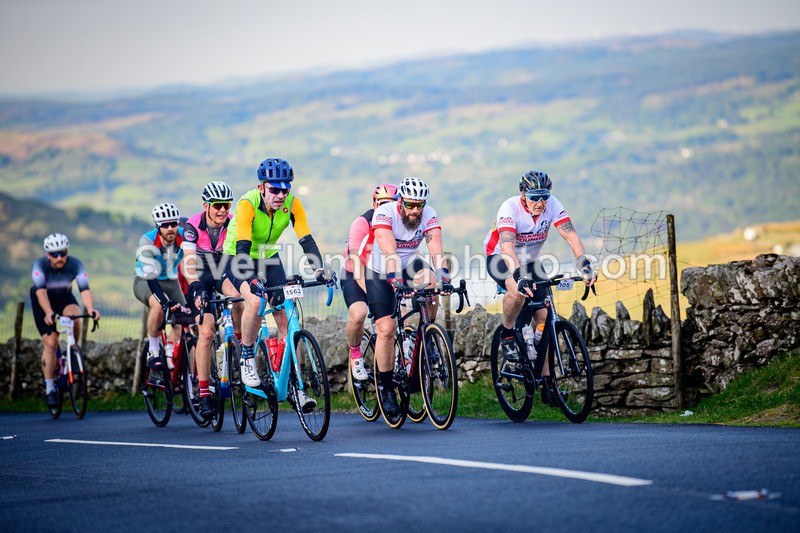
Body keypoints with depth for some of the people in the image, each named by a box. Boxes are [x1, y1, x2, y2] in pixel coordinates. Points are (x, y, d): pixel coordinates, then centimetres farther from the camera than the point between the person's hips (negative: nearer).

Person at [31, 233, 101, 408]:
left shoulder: (75, 264, -25)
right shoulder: (40, 265, -29)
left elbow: (85, 289, -34)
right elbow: (41, 292, -41)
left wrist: (90, 309, -53)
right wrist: (49, 313, -56)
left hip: (64, 298, 1)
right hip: (43, 302, -1)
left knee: (75, 316, -33)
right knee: (50, 343, -12)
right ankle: (49, 389, -1)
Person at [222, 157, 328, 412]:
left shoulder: (292, 204, -19)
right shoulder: (247, 204, -30)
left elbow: (307, 241, -23)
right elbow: (243, 247, -38)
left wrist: (319, 270, -39)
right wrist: (253, 280, -53)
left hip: (268, 258, 4)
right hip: (238, 258, -4)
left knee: (285, 317, -8)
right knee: (255, 301, -32)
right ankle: (247, 359, -9)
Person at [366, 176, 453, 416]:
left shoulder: (428, 215, -17)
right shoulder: (385, 213, -26)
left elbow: (436, 250, -30)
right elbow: (389, 251, -39)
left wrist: (443, 277, -45)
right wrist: (395, 279, -52)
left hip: (408, 265, 3)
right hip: (379, 273, -3)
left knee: (431, 281, -30)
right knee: (386, 329, -12)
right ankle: (385, 387, 1)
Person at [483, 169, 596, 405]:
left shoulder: (552, 205, -19)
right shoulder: (510, 208, -30)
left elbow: (571, 236, -26)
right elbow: (507, 246, -43)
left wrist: (585, 266, -42)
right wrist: (520, 276, -58)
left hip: (530, 261, 4)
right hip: (499, 259, -4)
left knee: (544, 318, -7)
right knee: (519, 290, -37)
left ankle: (547, 383, -1)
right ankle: (507, 335, -9)